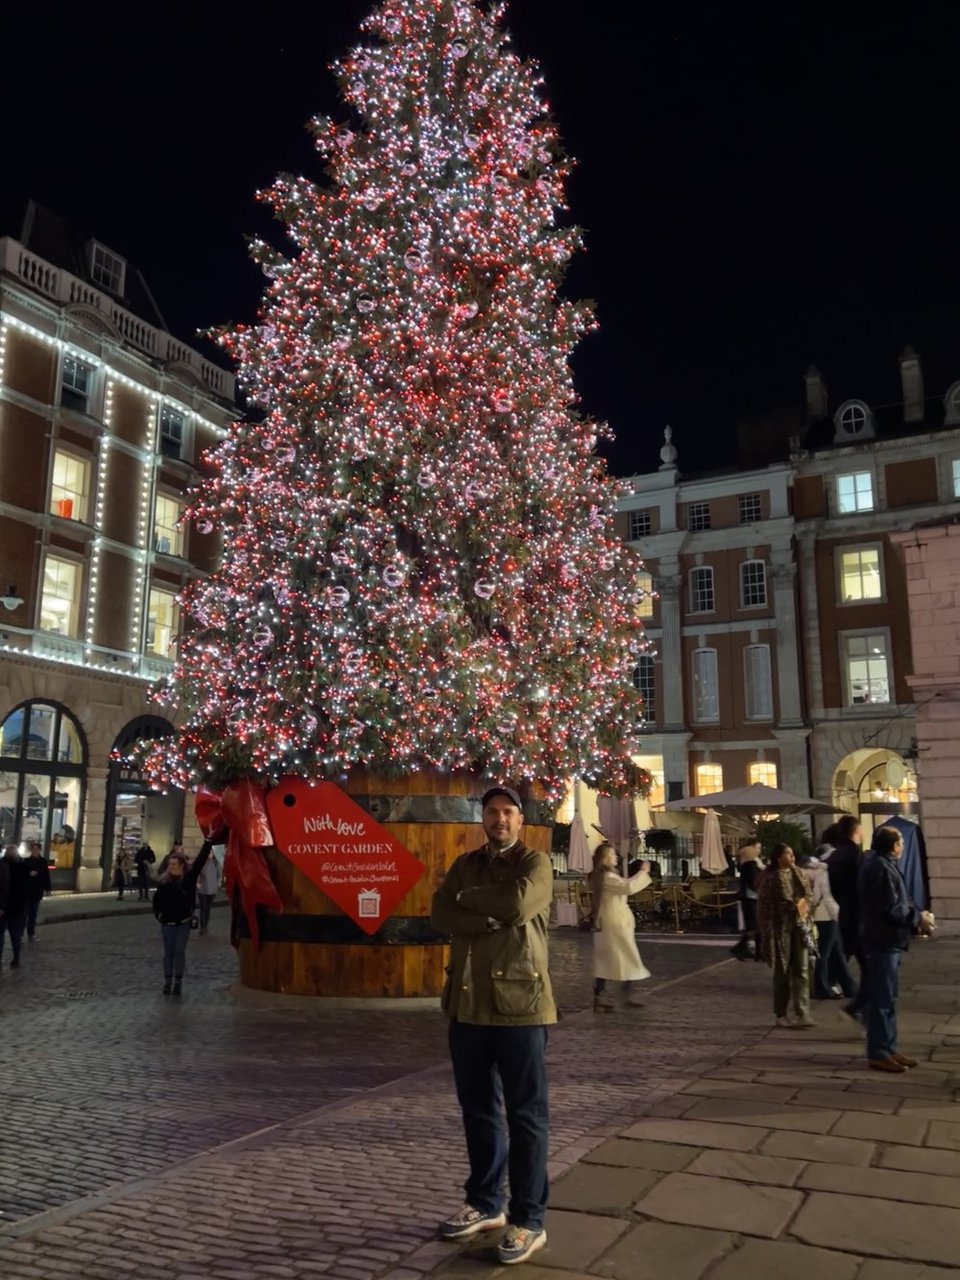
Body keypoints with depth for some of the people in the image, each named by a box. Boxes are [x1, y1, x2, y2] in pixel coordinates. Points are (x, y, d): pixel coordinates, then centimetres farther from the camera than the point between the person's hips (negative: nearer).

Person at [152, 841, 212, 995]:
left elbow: (200, 860, -17)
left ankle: (178, 981, 12)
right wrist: (158, 914, 3)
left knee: (180, 952, 4)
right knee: (168, 952, 9)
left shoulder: (190, 877, -9)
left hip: (184, 922, -2)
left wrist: (208, 842, -23)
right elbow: (157, 898, 10)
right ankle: (167, 981, 17)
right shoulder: (164, 880, -3)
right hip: (167, 923, 2)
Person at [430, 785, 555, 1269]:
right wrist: (489, 920, -17)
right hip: (467, 1003, 6)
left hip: (518, 1003, -5)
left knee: (526, 1113, 2)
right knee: (477, 1109, 16)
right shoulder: (464, 864, 12)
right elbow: (440, 914, -2)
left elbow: (517, 904, -22)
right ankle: (485, 1203, 31)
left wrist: (468, 898, -6)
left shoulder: (535, 863, -3)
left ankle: (529, 1220, 13)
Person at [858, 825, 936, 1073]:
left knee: (886, 997, 15)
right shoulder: (881, 868, -19)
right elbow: (891, 908, -23)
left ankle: (887, 1048, 22)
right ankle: (879, 1053, 1)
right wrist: (918, 918, -11)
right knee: (882, 998, -5)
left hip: (885, 940, 11)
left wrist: (917, 914, 6)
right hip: (884, 941, -11)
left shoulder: (881, 864, 14)